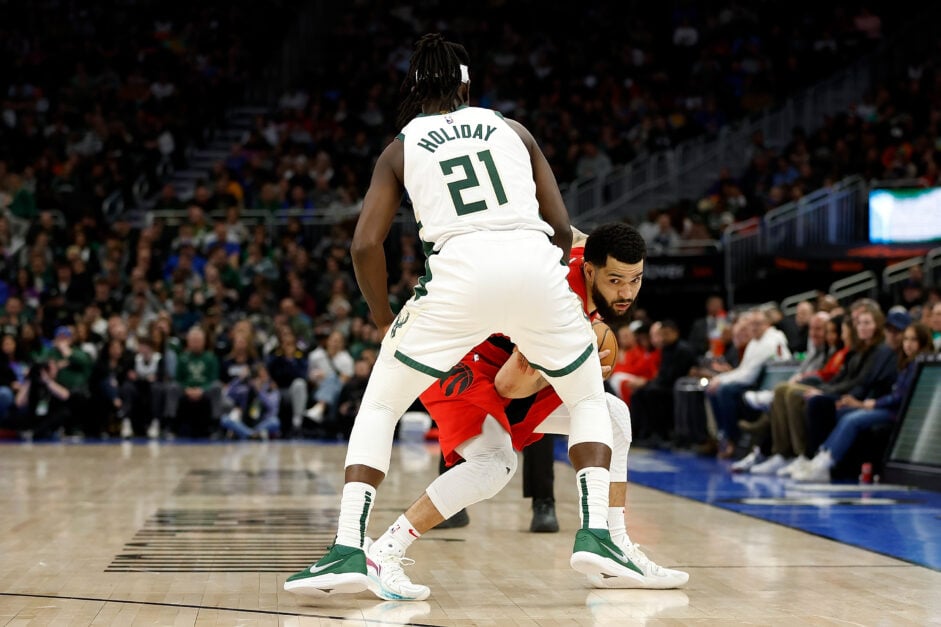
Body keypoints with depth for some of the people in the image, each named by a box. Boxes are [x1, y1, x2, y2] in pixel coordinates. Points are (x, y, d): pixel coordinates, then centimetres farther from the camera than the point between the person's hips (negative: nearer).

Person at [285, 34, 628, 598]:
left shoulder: (400, 149, 18)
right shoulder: (512, 129, 23)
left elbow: (365, 245, 7)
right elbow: (562, 228, 19)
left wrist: (386, 323, 20)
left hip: (460, 271, -1)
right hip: (535, 263, 2)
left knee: (379, 406, 17)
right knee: (591, 399, 25)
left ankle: (349, 549, 3)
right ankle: (595, 533, 8)